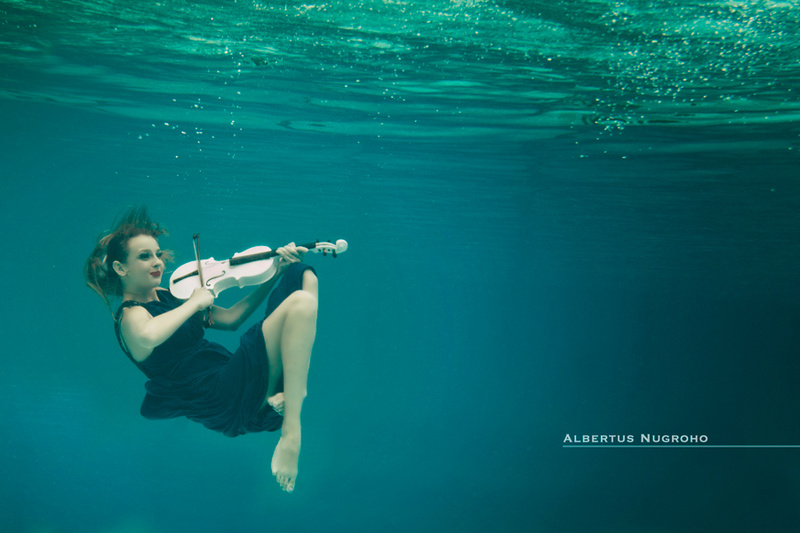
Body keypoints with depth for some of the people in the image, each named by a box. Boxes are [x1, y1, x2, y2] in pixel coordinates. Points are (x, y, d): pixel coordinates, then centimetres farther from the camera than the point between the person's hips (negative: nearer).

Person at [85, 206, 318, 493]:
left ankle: (296, 391, -12)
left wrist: (275, 274, 7)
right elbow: (148, 336, -35)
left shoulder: (165, 296, 17)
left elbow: (229, 318, 17)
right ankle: (291, 431, -26)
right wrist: (195, 301, -19)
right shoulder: (130, 315, -8)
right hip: (223, 401, -9)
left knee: (302, 275, 7)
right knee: (300, 303, -26)